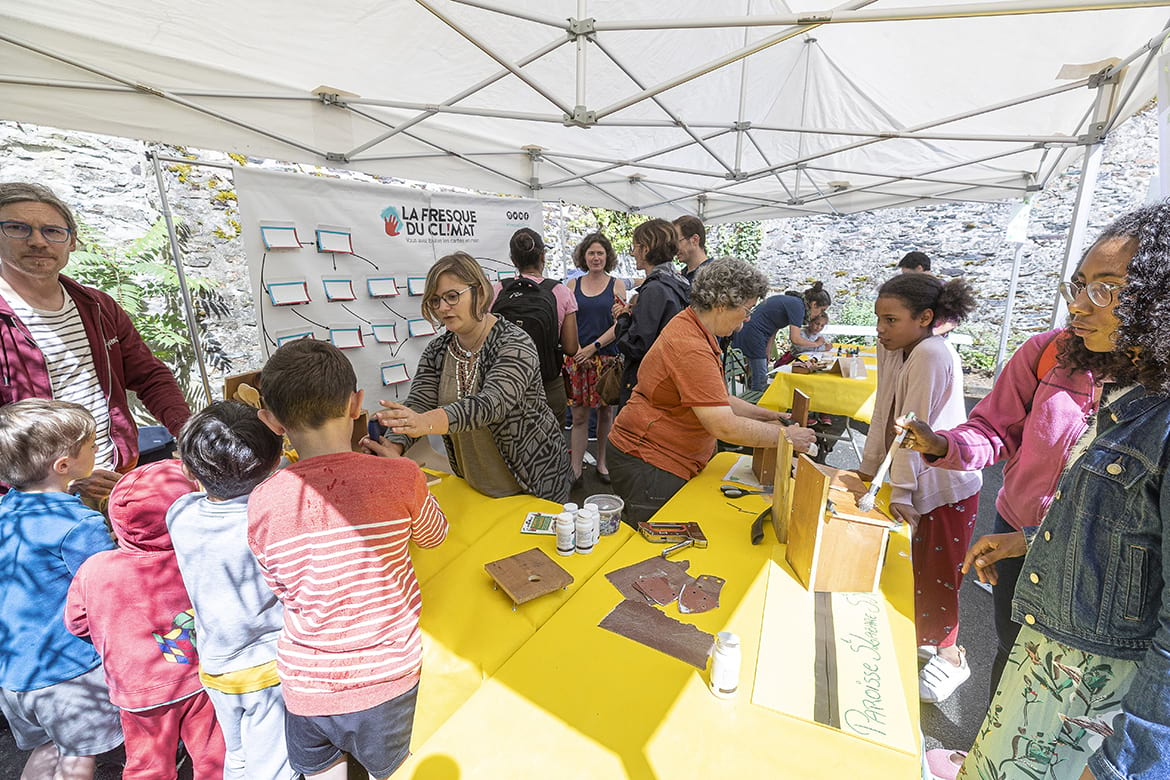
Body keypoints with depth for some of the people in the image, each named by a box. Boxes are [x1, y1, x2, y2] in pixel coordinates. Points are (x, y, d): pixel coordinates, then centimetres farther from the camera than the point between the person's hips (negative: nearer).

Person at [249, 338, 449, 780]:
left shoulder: (260, 504, -16)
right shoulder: (398, 478, -24)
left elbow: (283, 591, 0)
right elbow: (433, 535, -2)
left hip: (305, 685, 2)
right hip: (385, 678, -1)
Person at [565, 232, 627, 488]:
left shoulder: (616, 285, 5)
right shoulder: (573, 285, 9)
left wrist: (594, 347, -12)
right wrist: (576, 349, -7)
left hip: (607, 358, 0)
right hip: (578, 358, 1)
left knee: (606, 412, 8)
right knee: (579, 415, 1)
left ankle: (602, 462, 24)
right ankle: (576, 468, 9)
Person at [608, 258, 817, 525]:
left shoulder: (694, 329, 11)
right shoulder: (691, 350, -24)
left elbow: (716, 399, 20)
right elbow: (725, 427, -26)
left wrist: (763, 415, 12)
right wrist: (785, 435, -12)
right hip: (647, 465, -10)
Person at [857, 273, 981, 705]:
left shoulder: (932, 354, -26)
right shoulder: (891, 347, -2)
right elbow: (884, 413, 3)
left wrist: (900, 491, -19)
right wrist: (866, 471, 6)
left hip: (947, 484, -7)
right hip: (923, 479, 7)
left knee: (938, 575, 8)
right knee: (919, 567, 20)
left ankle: (946, 654, 29)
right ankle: (924, 636, 39)